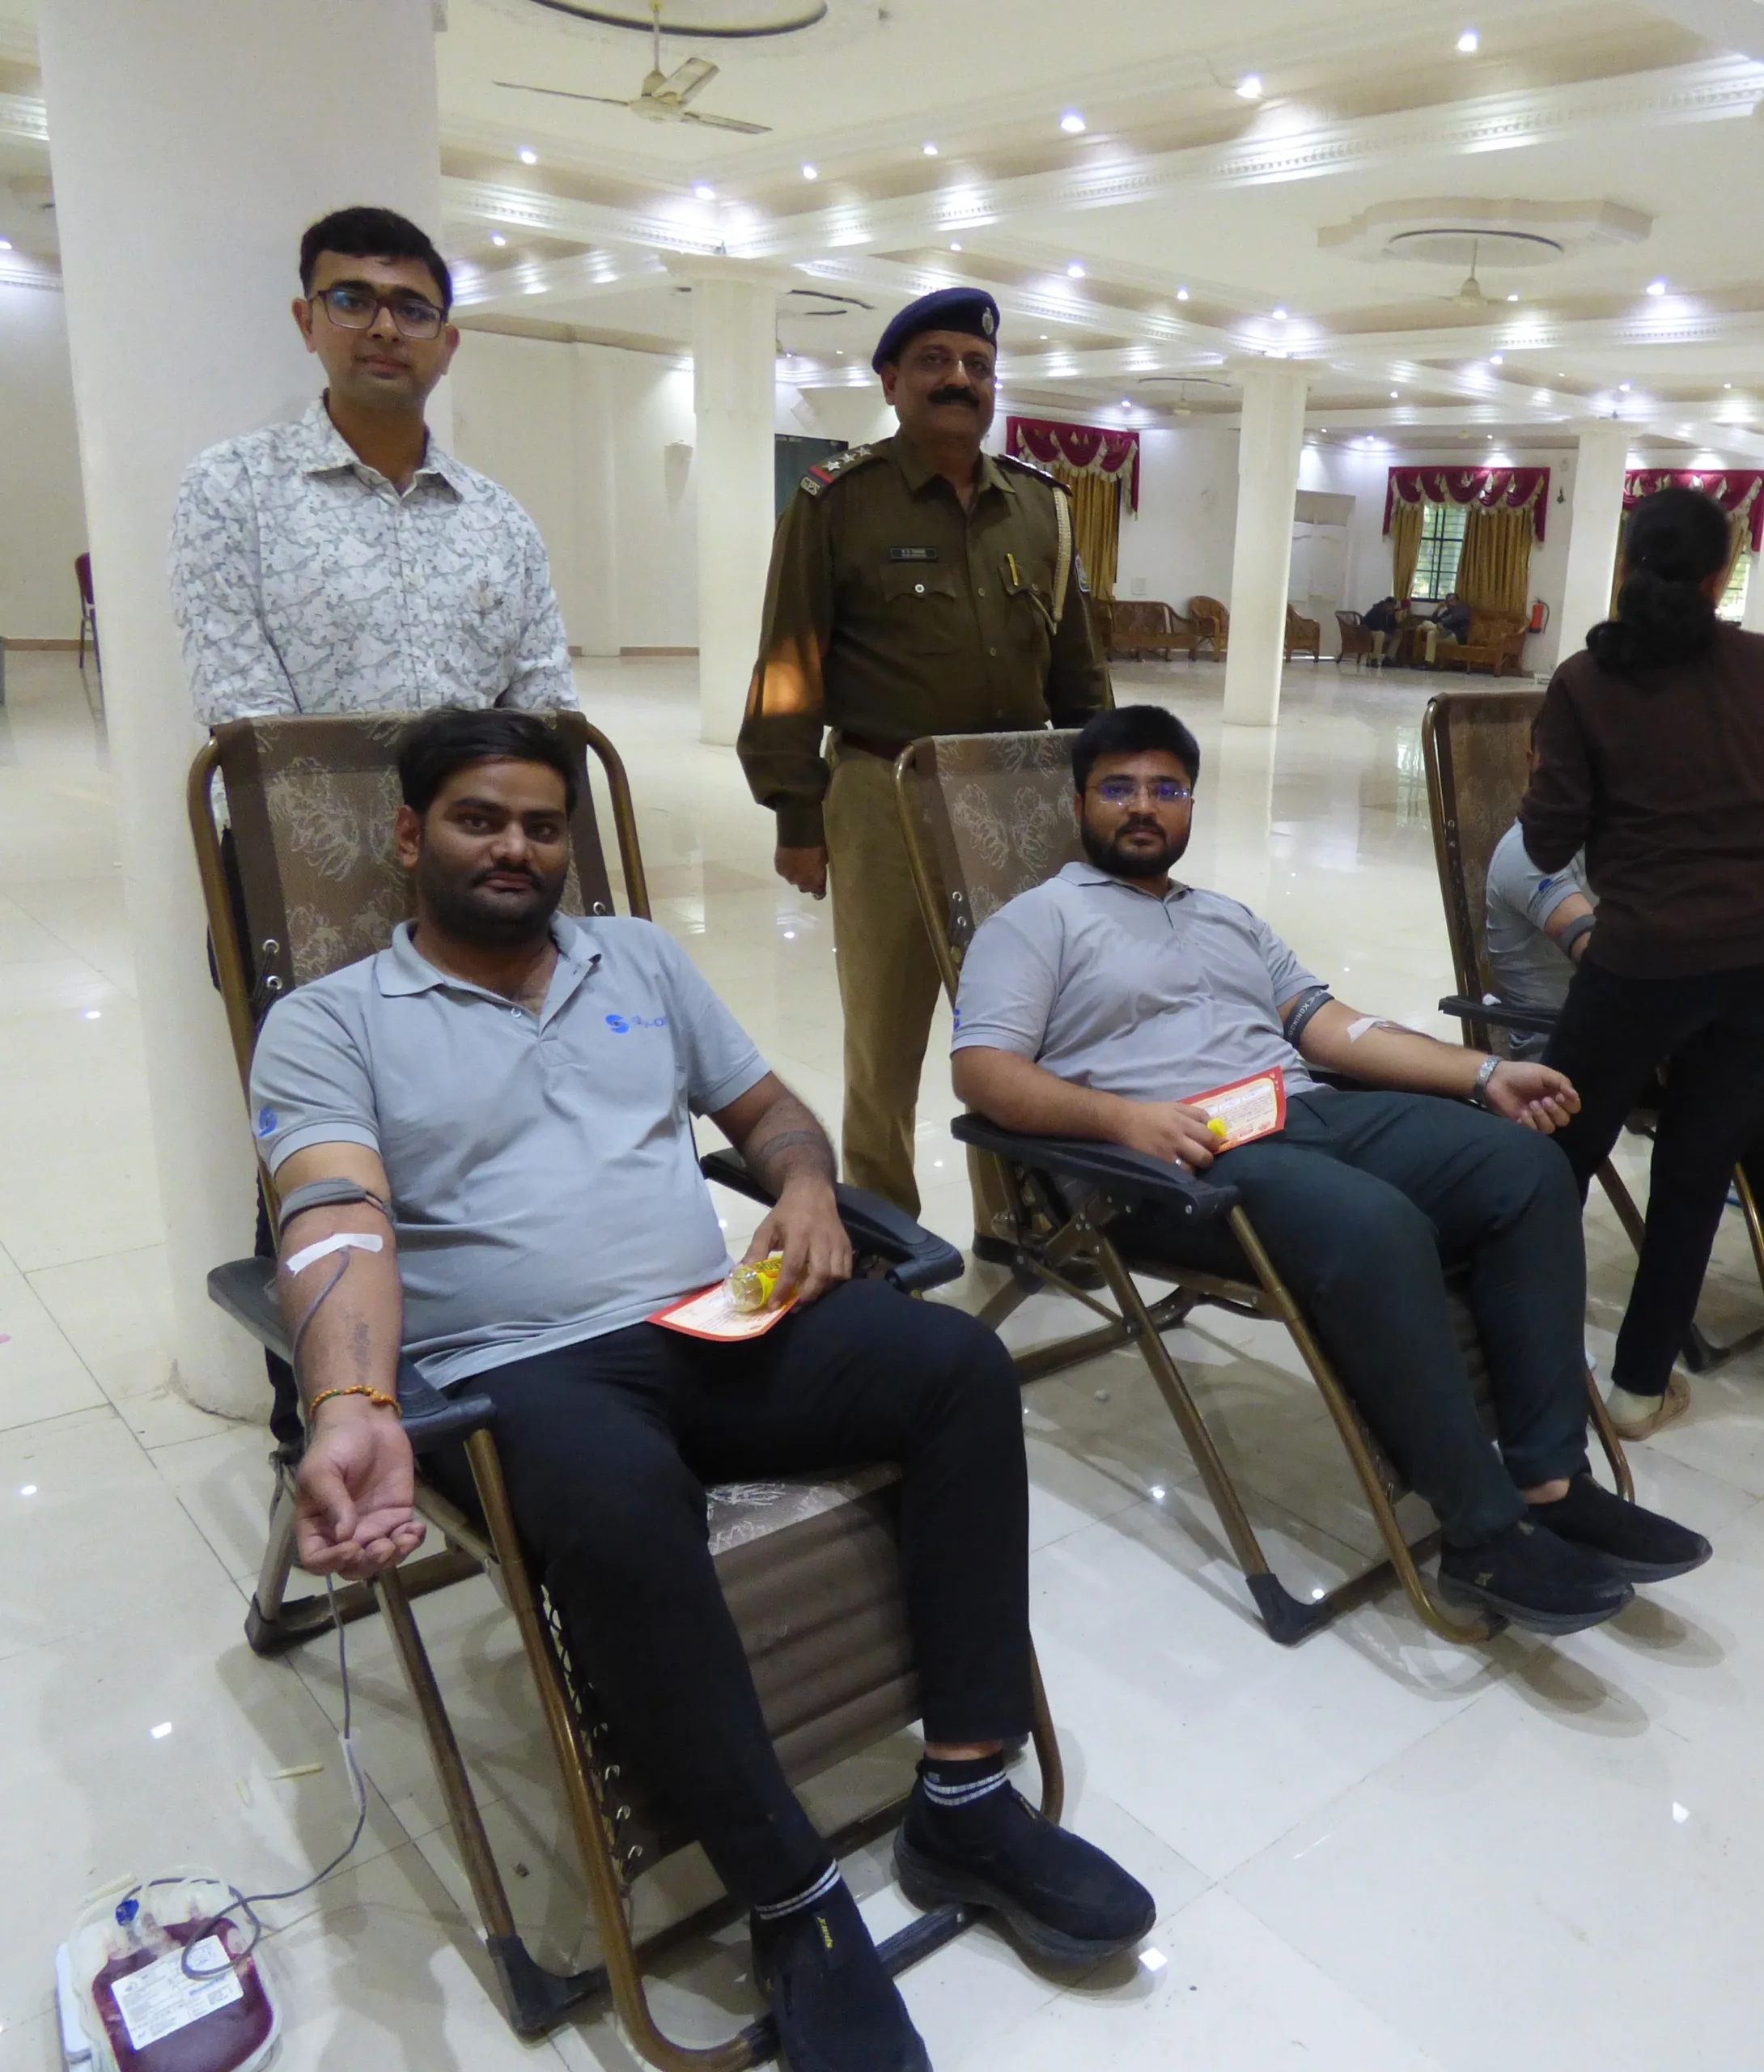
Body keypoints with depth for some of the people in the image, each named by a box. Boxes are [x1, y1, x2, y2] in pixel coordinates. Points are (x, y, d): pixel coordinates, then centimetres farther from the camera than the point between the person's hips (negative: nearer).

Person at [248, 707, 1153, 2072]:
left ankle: (965, 1802, -8)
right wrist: (353, 1411, -30)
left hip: (716, 1329, 5)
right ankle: (796, 1905, -17)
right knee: (617, 1500, -38)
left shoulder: (639, 957, 20)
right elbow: (341, 1230, -12)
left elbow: (768, 1107, 23)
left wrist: (807, 1186, -1)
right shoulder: (326, 1025, 5)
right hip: (519, 1376, -4)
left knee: (962, 1365, -18)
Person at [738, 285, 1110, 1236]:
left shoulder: (1040, 504, 11)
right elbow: (790, 667, -5)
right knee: (884, 1033, 8)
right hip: (886, 802, -4)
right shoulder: (836, 501, -3)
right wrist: (797, 813, -9)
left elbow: (1076, 667, 15)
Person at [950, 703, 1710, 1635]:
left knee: (1526, 1165, -12)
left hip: (1316, 1113, 7)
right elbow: (981, 1069, -7)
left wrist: (1486, 1074, 6)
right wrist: (1122, 1116, -24)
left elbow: (1328, 1023, 19)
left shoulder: (1230, 918, 28)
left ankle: (1547, 1480, -10)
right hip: (1190, 1158, -7)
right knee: (1380, 1230, -33)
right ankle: (1484, 1532, -20)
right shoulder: (1037, 920, 7)